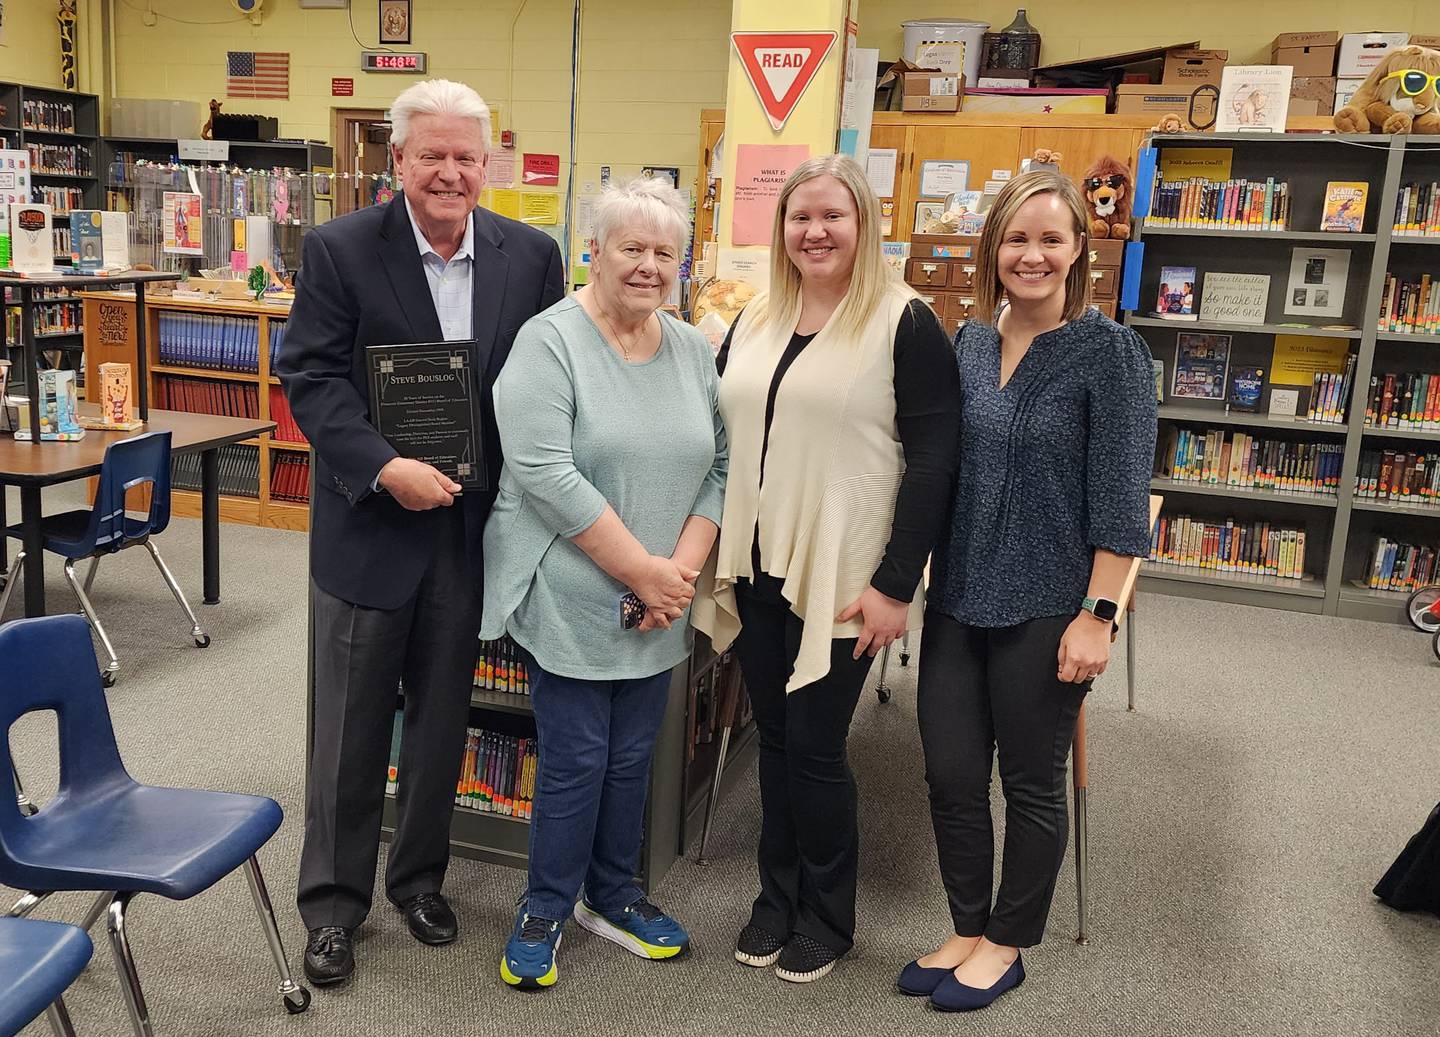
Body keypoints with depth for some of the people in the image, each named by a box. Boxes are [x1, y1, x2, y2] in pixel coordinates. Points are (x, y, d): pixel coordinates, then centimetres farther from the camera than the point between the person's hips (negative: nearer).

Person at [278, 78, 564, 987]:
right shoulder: (340, 250, -6)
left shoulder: (532, 256, 1)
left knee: (442, 716, 15)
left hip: (472, 524, 3)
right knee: (352, 725, 9)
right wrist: (384, 468, -21)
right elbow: (312, 378, -9)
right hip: (369, 525, -2)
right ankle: (334, 899, 26)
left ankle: (420, 874, 35)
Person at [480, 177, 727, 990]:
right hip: (571, 596, -5)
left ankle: (612, 895, 35)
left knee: (632, 757, 16)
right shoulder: (551, 341, -11)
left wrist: (682, 568, -8)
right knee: (575, 760, 3)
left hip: (659, 607, 5)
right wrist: (642, 571, -18)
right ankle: (547, 909, 25)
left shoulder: (696, 351, 7)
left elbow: (719, 466, 6)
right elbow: (543, 470, -20)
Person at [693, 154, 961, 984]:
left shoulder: (905, 323, -8)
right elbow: (720, 437, 16)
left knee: (816, 745, 2)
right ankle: (778, 896, 31)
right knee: (774, 737, 13)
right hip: (756, 568, 6)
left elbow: (934, 461, -12)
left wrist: (896, 584, -16)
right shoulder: (755, 322, 11)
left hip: (840, 578, -5)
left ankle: (828, 916, 23)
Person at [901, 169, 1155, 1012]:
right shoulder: (970, 340, 6)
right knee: (951, 776, 11)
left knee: (1032, 784, 11)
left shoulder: (1109, 350, -10)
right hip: (959, 596, 5)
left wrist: (1098, 615, -15)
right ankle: (968, 930, 32)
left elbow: (1121, 496, -12)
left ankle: (1007, 946, 30)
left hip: (1046, 609, -5)